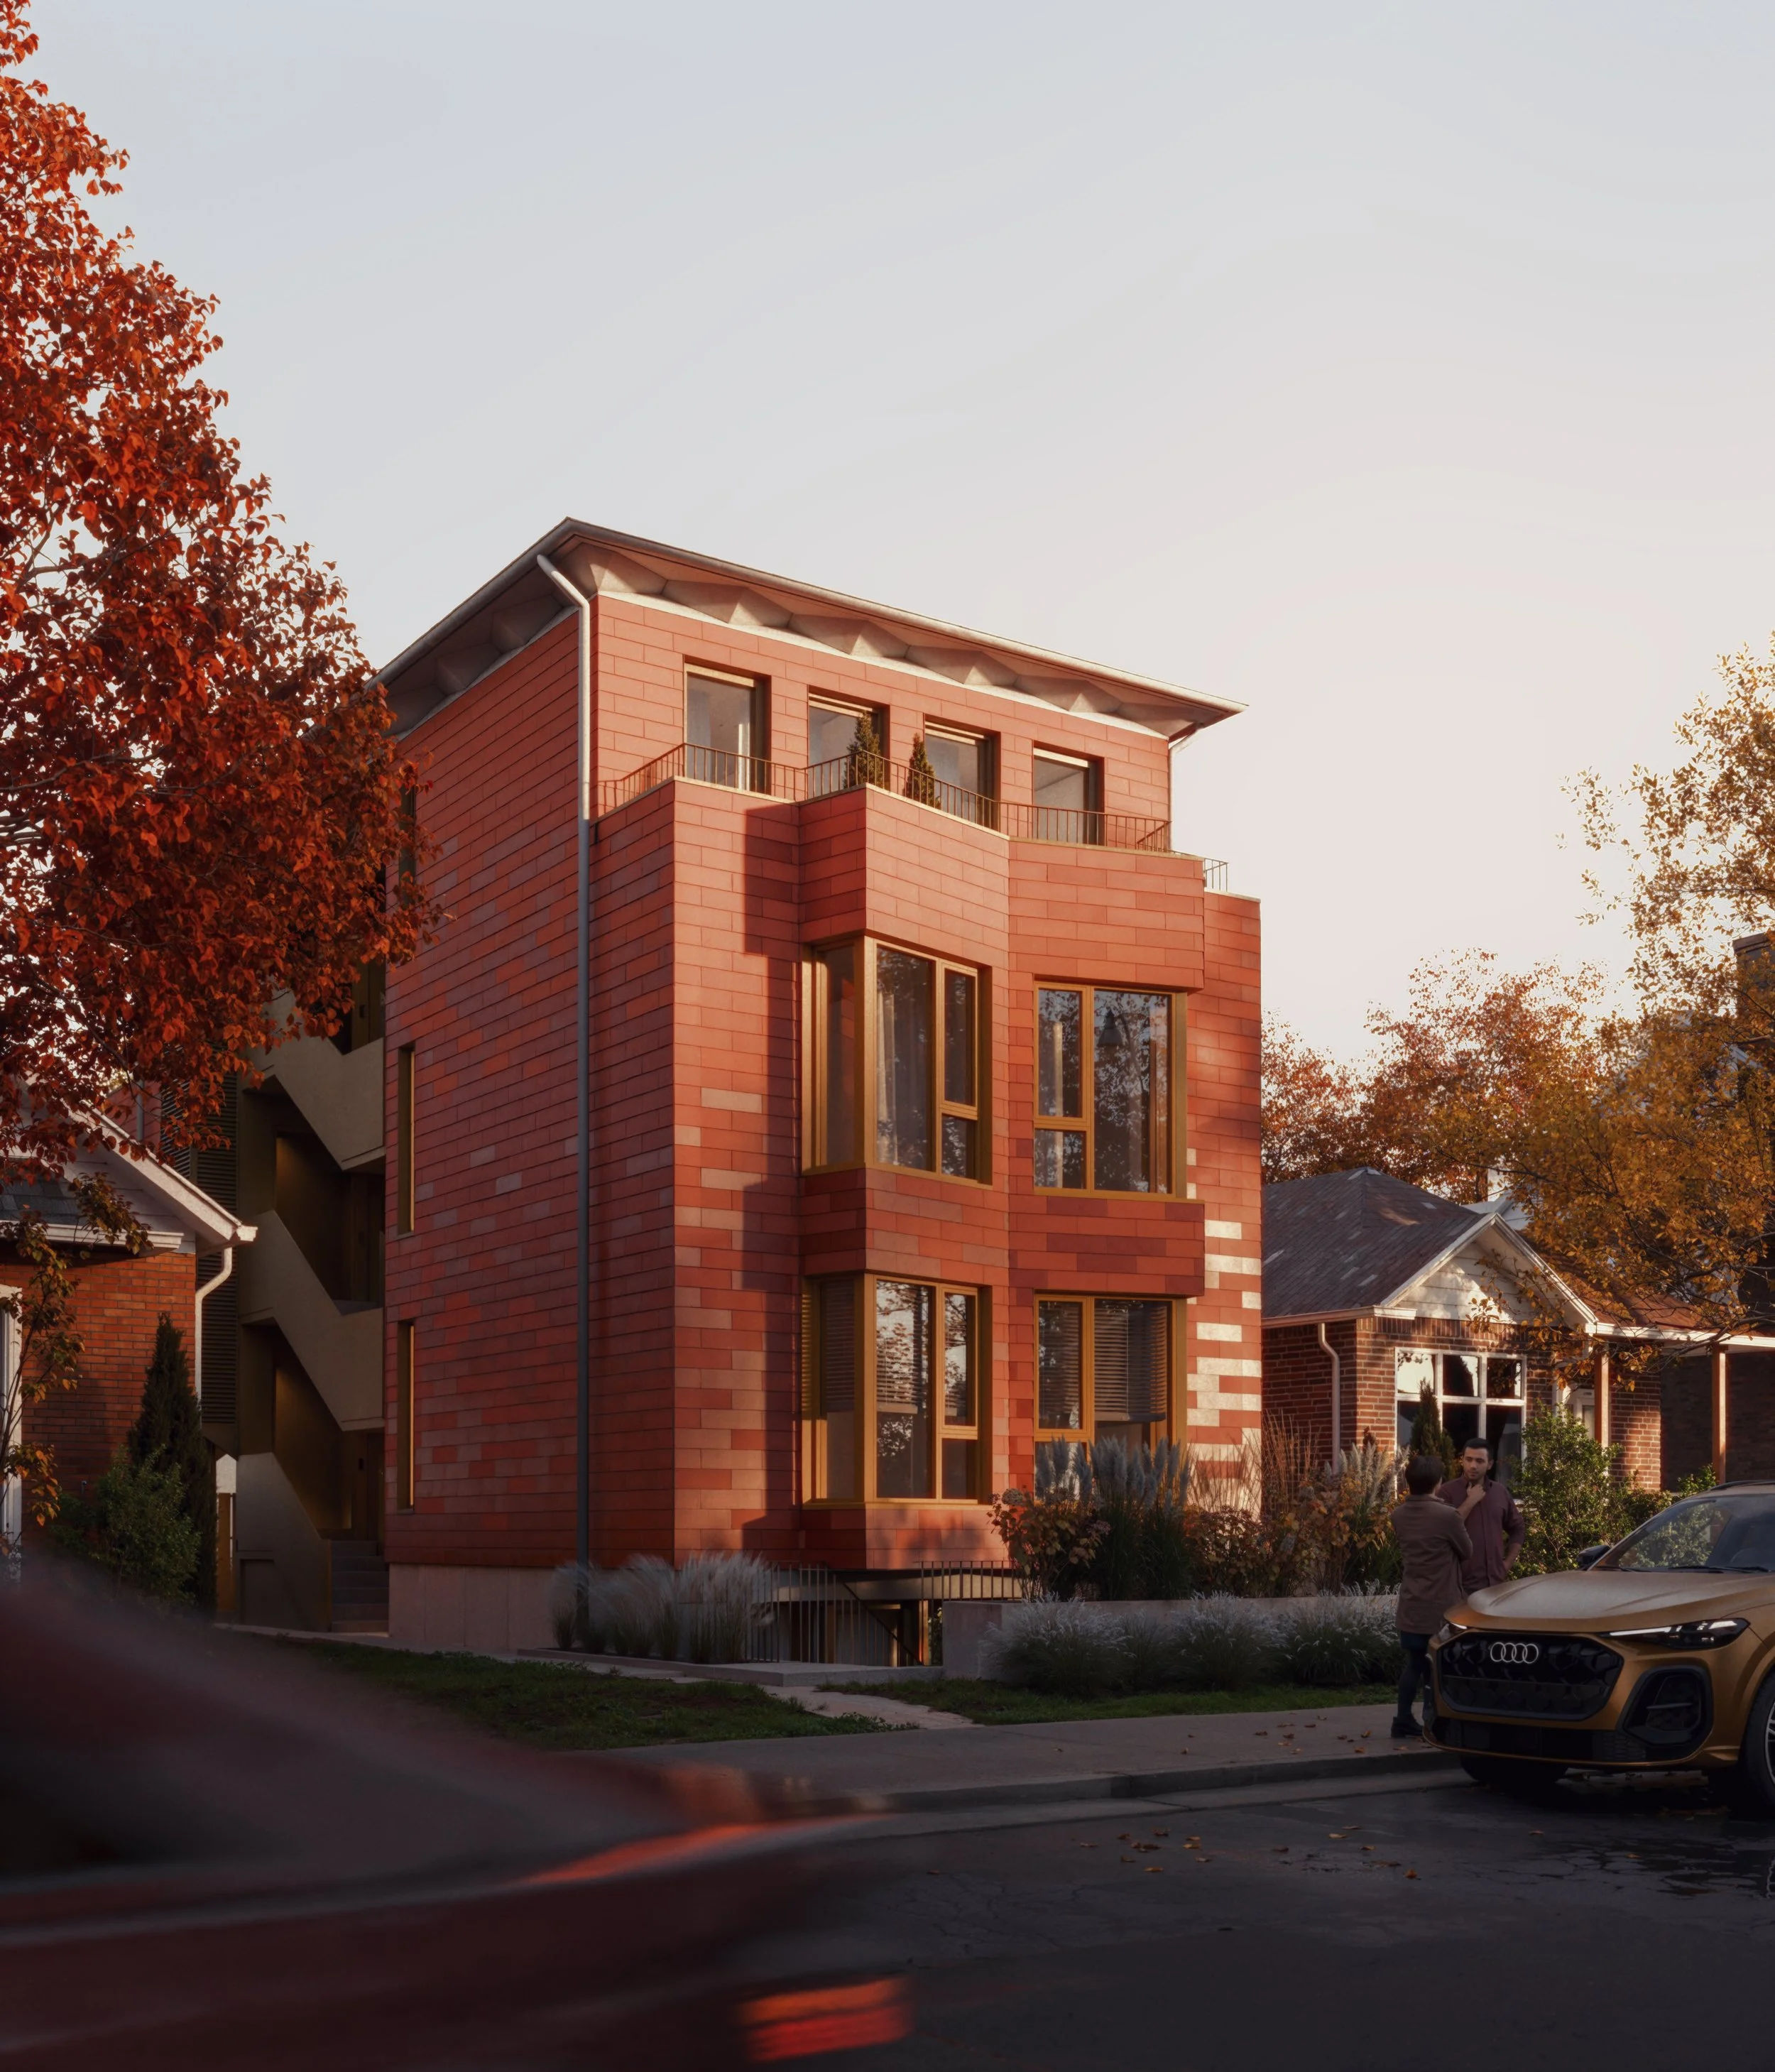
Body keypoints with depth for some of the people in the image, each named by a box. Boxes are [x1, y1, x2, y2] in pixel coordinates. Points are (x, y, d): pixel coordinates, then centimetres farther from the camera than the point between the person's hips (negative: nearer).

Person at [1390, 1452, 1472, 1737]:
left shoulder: (1399, 1515, -1)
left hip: (1411, 1606, 6)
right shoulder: (1446, 1516, -19)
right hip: (1440, 1607, -6)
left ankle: (1403, 1721, 19)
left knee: (1413, 1664, 17)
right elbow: (1467, 1552, -5)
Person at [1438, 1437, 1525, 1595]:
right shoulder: (1448, 1492, -4)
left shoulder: (1501, 1492, 11)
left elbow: (1518, 1529, 22)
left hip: (1495, 1583, 5)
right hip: (1461, 1585, -5)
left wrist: (1508, 1563, 11)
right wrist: (1470, 1502, -13)